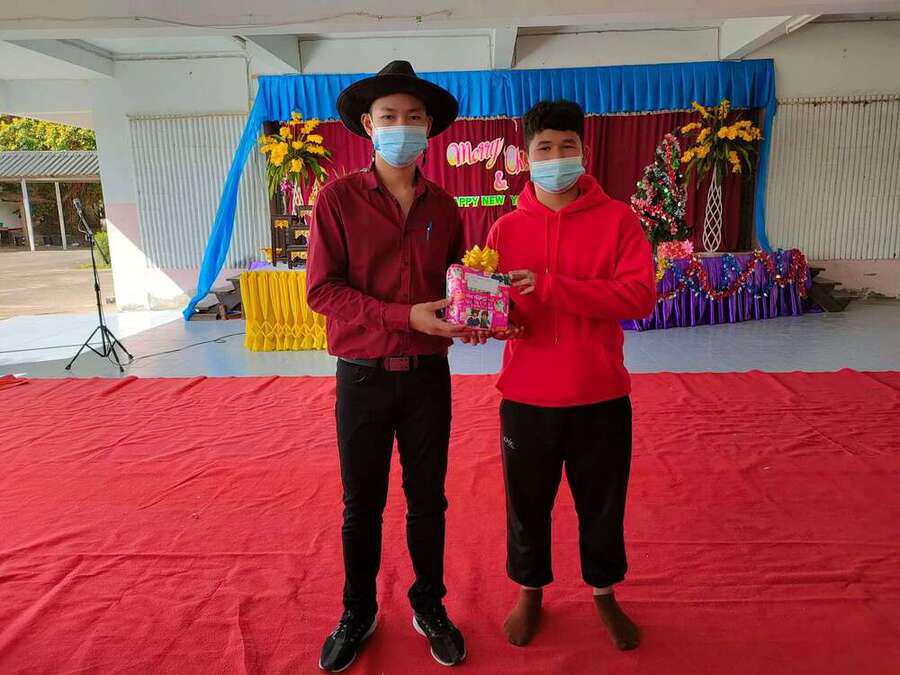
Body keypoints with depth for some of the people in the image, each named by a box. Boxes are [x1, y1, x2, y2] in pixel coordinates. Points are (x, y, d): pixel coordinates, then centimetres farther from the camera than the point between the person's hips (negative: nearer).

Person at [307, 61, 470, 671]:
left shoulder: (443, 205, 5)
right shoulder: (339, 198, -5)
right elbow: (322, 289, -12)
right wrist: (405, 315, -21)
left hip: (428, 375, 2)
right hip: (363, 375, -2)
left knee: (428, 501, 14)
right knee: (362, 506, 13)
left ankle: (430, 607, 36)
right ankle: (358, 614, 35)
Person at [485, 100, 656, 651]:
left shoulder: (617, 219, -4)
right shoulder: (506, 228, 1)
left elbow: (640, 295, -16)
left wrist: (551, 285, -23)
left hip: (601, 398, -1)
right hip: (527, 398, 1)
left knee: (602, 505, 17)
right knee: (527, 504, 15)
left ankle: (605, 595, 44)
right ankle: (531, 593, 41)